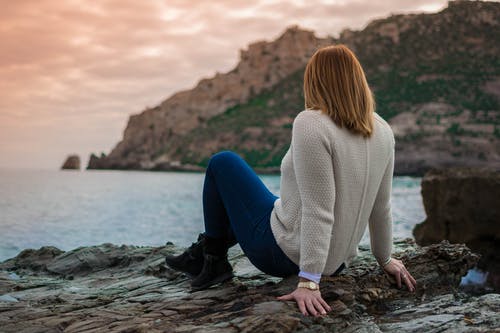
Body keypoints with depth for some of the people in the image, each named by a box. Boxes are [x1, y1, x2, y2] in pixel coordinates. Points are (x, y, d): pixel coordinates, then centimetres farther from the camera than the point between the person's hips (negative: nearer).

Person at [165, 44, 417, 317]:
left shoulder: (311, 124, -24)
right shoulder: (383, 131, -3)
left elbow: (318, 211, -29)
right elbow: (382, 206, 3)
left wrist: (309, 281, -27)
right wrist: (385, 259, 15)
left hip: (283, 253, -7)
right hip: (337, 261, 7)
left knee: (222, 162, 9)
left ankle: (213, 259, 17)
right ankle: (206, 252, 41)